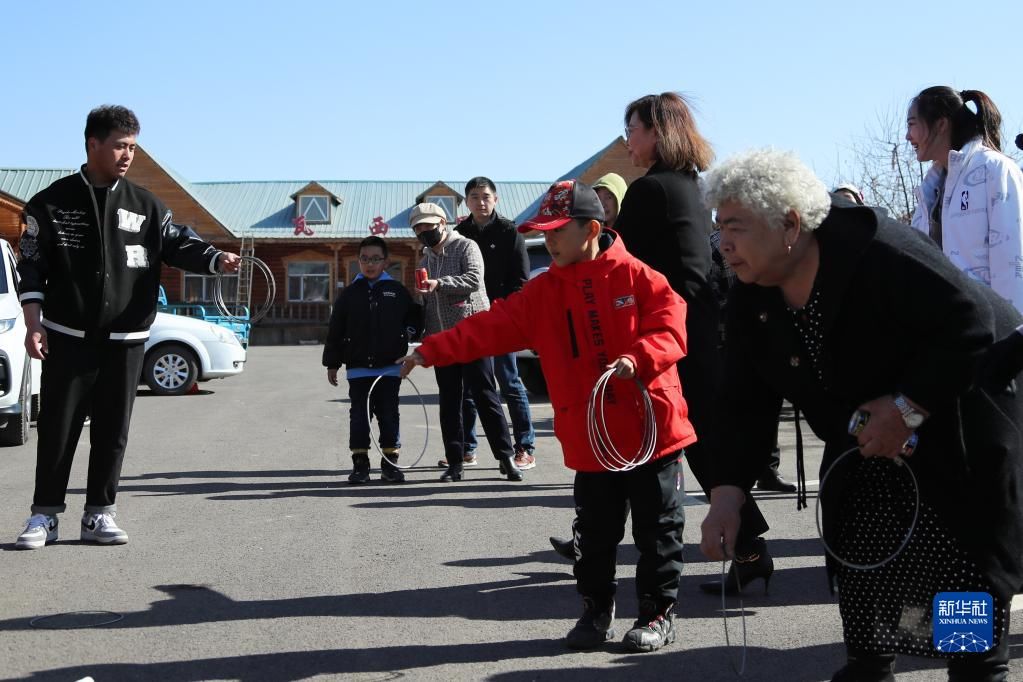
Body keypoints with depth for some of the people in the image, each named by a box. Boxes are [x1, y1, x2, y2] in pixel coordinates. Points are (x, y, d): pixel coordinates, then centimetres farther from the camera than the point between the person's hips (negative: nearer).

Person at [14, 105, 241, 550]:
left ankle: (99, 514, 15)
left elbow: (178, 243, 1)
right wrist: (33, 324, -9)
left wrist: (216, 260, -19)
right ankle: (45, 515, 11)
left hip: (125, 340, 3)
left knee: (113, 431, 6)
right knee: (58, 427, 2)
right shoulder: (53, 203, 0)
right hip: (67, 338, -2)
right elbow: (33, 267, -1)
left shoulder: (144, 205, 8)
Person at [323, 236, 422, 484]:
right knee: (359, 414, 2)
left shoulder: (397, 291, 3)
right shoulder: (349, 294, 4)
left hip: (390, 366, 0)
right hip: (358, 367, 0)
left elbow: (415, 315, 17)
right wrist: (332, 364, 5)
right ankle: (360, 463, 8)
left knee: (388, 413, 4)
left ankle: (390, 462, 12)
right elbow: (335, 331, 6)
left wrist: (411, 331, -3)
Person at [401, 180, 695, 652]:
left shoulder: (636, 276, -7)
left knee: (657, 529, 7)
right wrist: (433, 351, -9)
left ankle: (658, 614, 20)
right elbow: (492, 327, -1)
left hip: (652, 431, -4)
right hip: (590, 438, 4)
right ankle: (596, 610, 28)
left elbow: (671, 326, -15)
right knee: (595, 533, 13)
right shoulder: (543, 292, 5)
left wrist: (636, 358, -31)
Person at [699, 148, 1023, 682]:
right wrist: (727, 494, -18)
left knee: (973, 560, 0)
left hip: (960, 417, -6)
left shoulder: (878, 252, -32)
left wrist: (908, 409, -33)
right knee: (858, 561, 7)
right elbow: (744, 402, -7)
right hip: (869, 438, 7)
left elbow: (970, 323, -32)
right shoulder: (752, 299, -9)